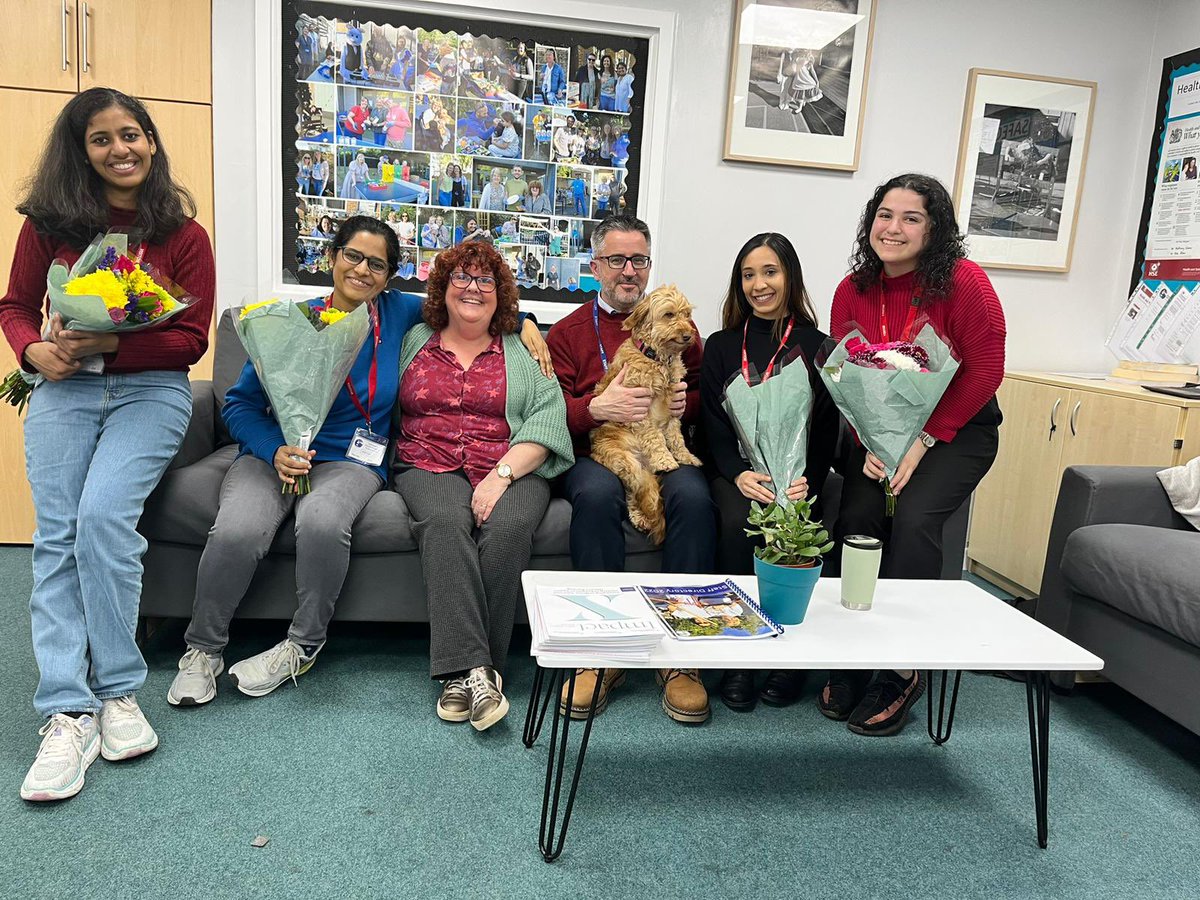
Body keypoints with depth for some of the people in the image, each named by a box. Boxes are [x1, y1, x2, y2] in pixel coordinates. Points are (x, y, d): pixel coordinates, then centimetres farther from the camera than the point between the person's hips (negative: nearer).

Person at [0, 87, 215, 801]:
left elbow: (193, 339, -2)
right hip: (63, 388, 3)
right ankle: (68, 714, -12)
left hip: (150, 388, -2)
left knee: (103, 515, -24)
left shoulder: (184, 235, 2)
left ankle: (118, 692, -12)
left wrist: (111, 343, -16)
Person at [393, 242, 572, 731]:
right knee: (445, 522, -32)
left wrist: (502, 474, -13)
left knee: (507, 527, -32)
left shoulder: (522, 352, 15)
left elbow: (548, 418, 1)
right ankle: (471, 668, -36)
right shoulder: (414, 342, 20)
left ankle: (466, 672, -25)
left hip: (511, 471, 0)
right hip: (429, 466, 1)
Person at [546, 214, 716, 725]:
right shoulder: (568, 332, 16)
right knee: (596, 494, -36)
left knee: (694, 496, -33)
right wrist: (597, 407, -14)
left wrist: (687, 403, -6)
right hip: (596, 452, -1)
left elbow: (705, 396, 18)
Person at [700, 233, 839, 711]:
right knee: (739, 524, -31)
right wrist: (739, 473, -15)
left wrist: (806, 482, -15)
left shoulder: (816, 347, 10)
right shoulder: (721, 346, 13)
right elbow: (714, 426, 4)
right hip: (735, 471, 1)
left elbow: (826, 430, 3)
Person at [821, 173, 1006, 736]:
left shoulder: (963, 282, -13)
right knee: (856, 518, -20)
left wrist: (923, 441, -17)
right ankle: (850, 664, -7)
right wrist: (870, 444, -12)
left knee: (914, 517, -26)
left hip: (957, 430, -3)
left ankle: (900, 669, -12)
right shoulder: (852, 290, 0)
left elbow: (985, 371, -13)